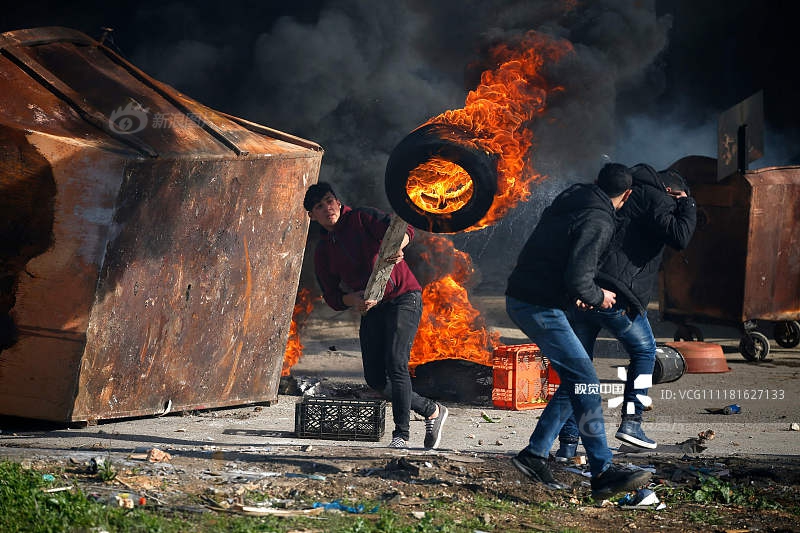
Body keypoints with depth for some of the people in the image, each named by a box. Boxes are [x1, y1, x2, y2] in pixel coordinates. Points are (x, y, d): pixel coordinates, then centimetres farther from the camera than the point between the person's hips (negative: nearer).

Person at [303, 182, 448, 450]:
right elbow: (331, 295, 8)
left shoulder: (361, 218, -3)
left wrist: (398, 247, -38)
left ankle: (402, 433, -16)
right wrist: (353, 300, -14)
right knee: (375, 378, 1)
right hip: (371, 308, 6)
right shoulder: (322, 252, 11)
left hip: (403, 299, -6)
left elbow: (403, 229, -14)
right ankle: (432, 411, 17)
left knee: (395, 363, -21)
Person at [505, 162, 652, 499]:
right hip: (539, 307, -10)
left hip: (521, 298, 10)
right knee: (585, 383, -9)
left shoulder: (570, 201, 14)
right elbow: (577, 279, -24)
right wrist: (598, 297, -4)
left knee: (576, 382, 13)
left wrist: (578, 293, 16)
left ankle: (535, 454, 15)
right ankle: (603, 471, -11)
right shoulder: (598, 222, -15)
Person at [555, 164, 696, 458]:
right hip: (616, 297, -6)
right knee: (644, 352, 19)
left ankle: (568, 441, 8)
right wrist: (688, 206, 4)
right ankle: (631, 421, 10)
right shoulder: (655, 199, 1)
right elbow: (679, 237, -13)